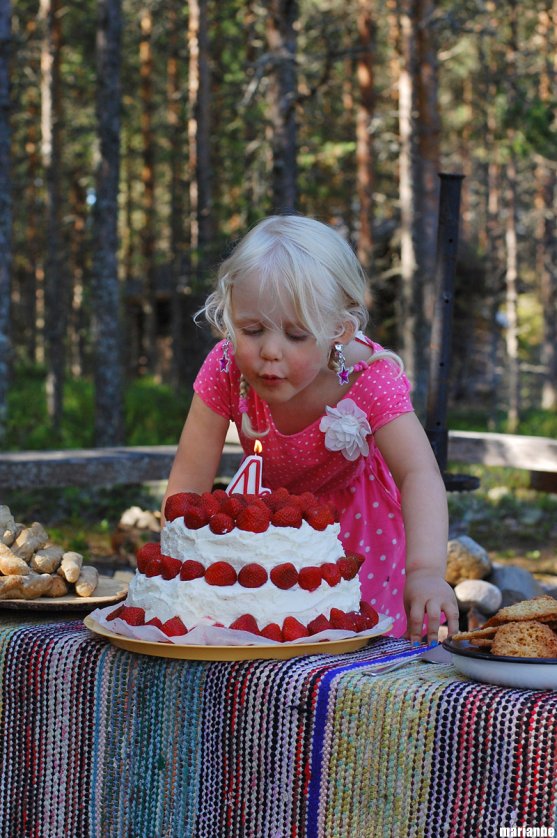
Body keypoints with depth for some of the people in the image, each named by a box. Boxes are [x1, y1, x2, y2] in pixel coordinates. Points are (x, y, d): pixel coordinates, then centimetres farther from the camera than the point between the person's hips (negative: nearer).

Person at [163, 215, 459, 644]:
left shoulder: (370, 378, -34)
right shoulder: (225, 369, -28)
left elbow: (419, 474, -45)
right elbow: (189, 481, -24)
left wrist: (426, 571, -62)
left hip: (359, 523, -1)